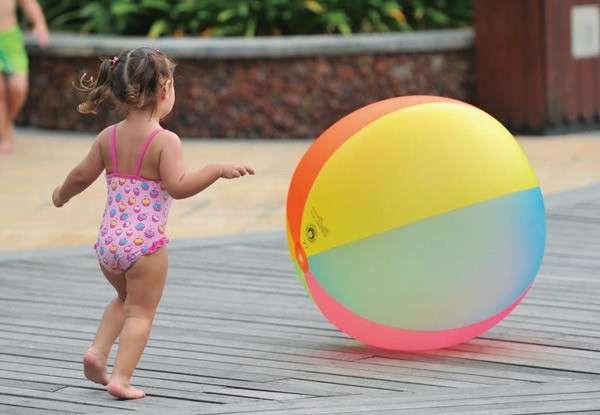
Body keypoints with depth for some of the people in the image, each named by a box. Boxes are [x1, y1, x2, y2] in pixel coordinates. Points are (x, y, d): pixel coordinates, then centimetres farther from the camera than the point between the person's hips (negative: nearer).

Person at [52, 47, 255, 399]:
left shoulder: (108, 137, 4)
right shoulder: (165, 141, -14)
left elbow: (82, 175, 11)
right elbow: (178, 186, -24)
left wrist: (62, 194, 30)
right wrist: (218, 169, -20)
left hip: (108, 240, 6)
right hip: (145, 244, -6)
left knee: (125, 300, 29)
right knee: (140, 312, 4)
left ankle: (98, 351, 14)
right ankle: (121, 378, -5)